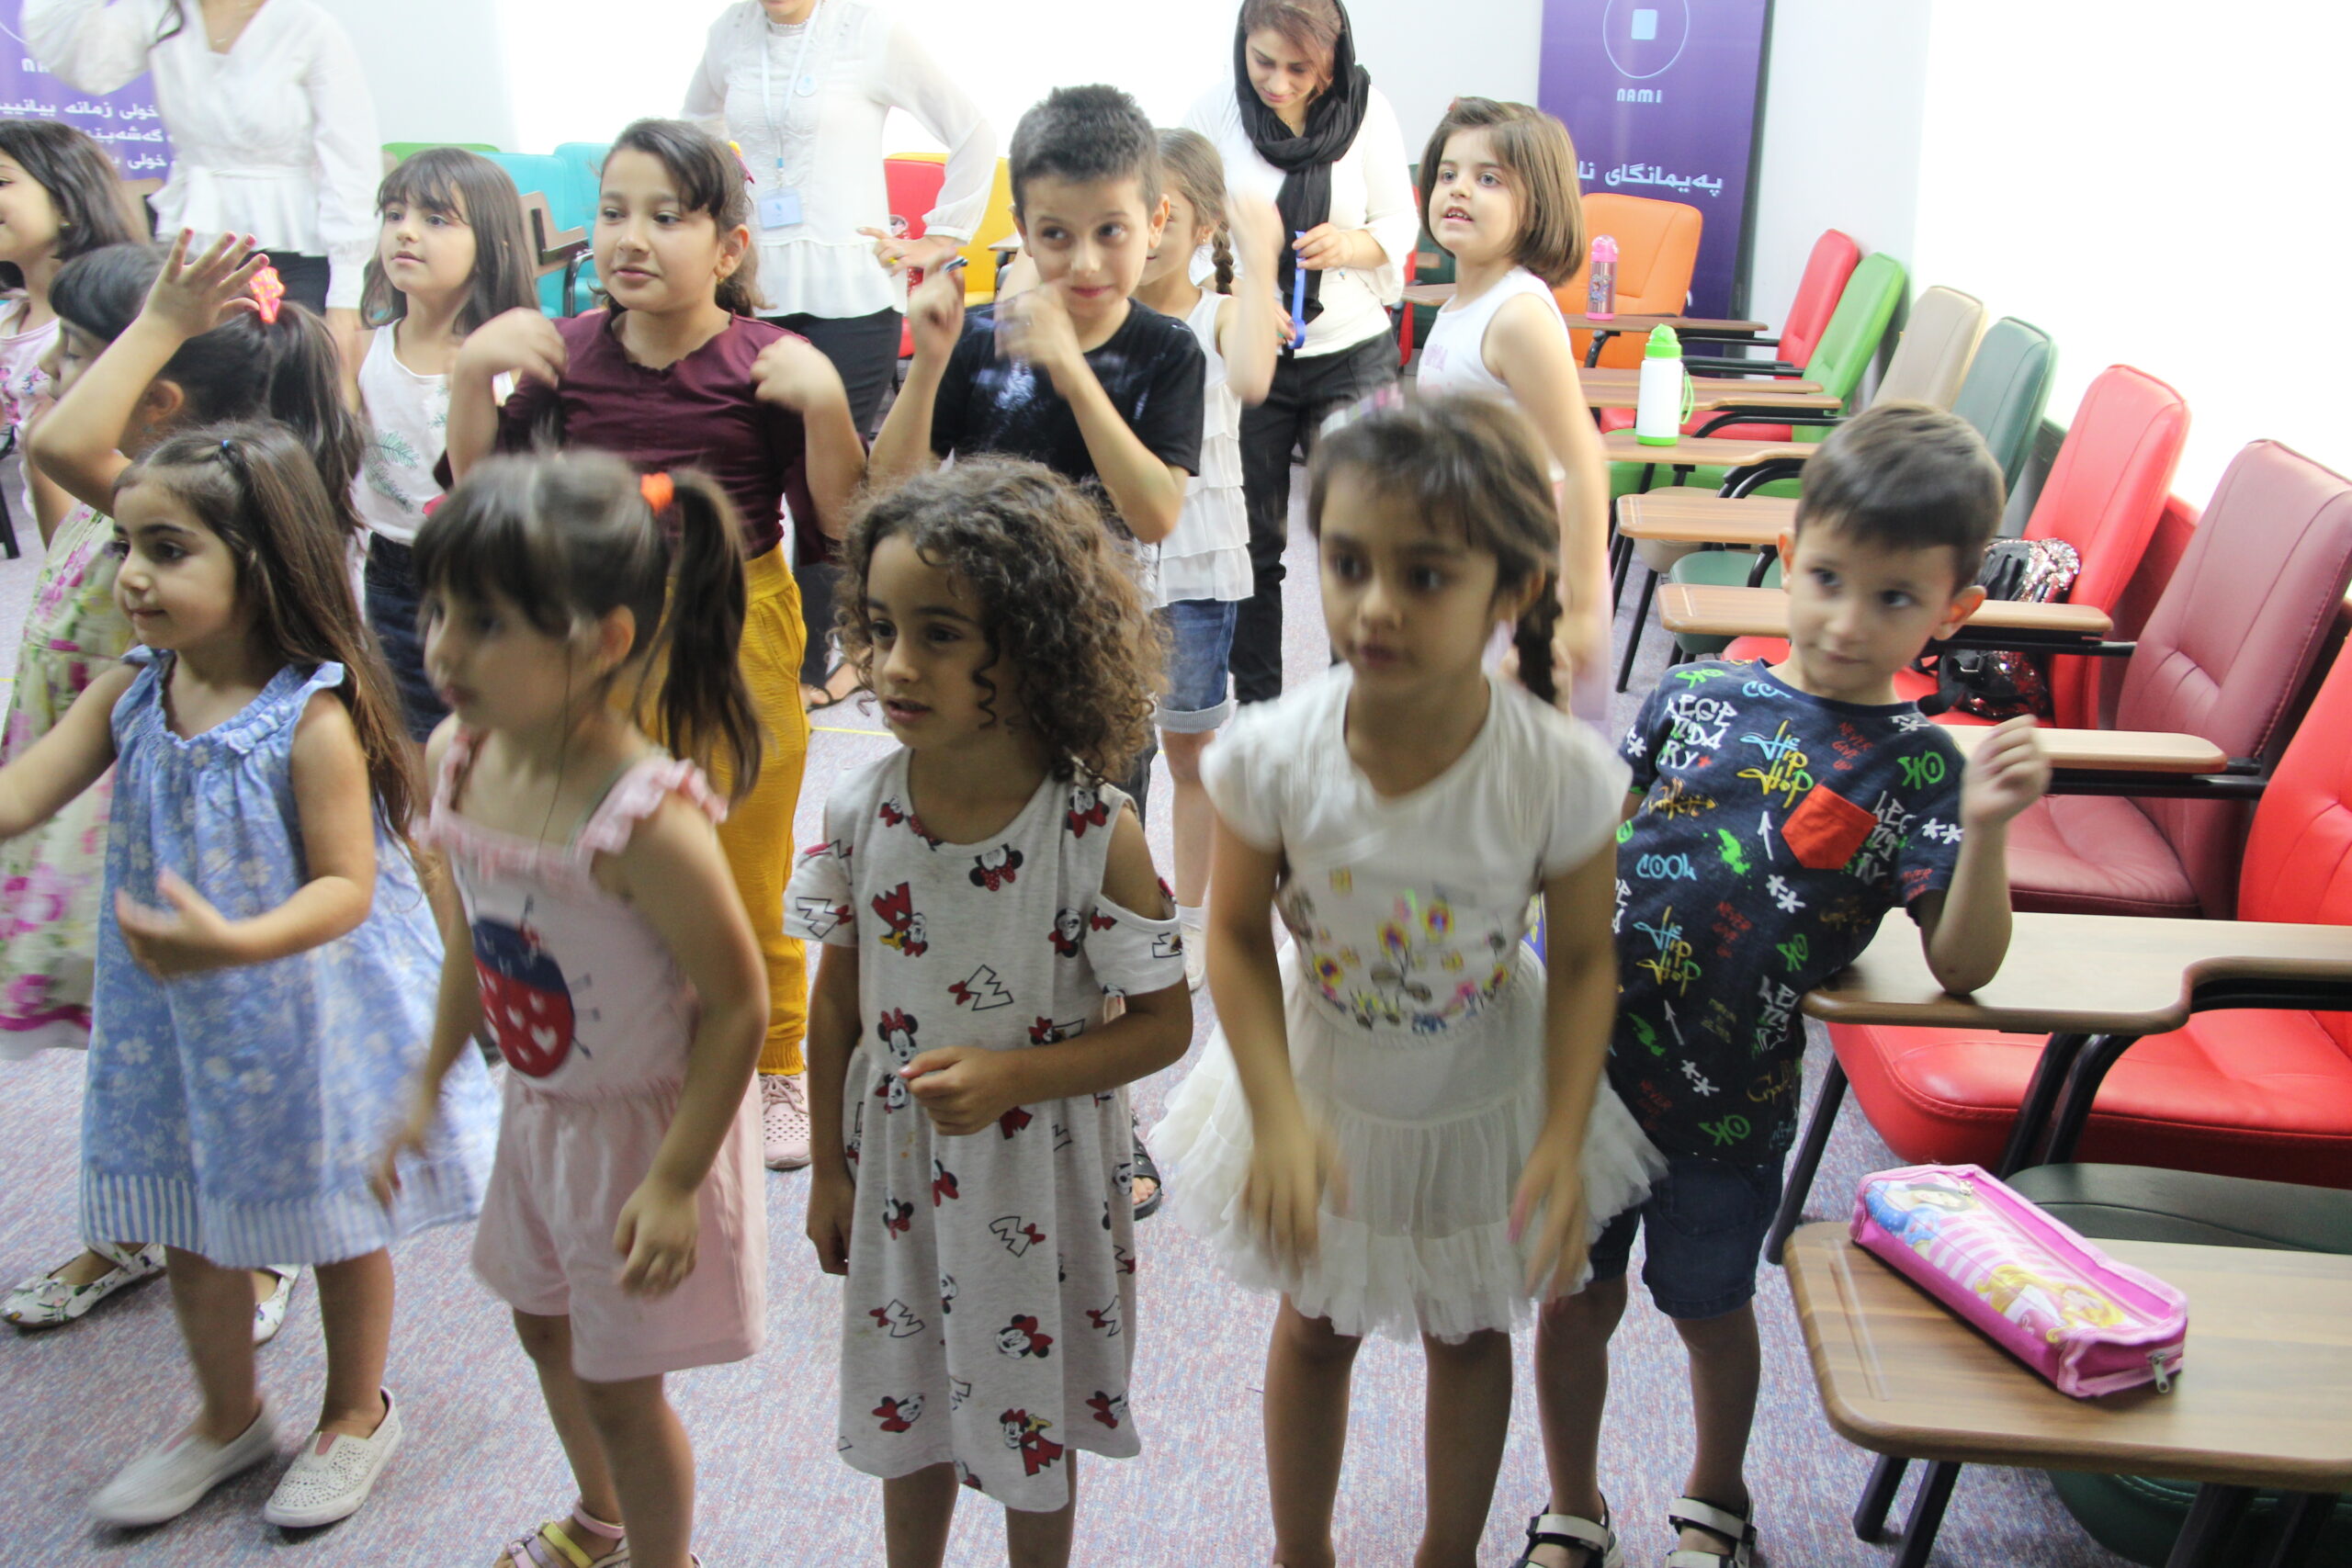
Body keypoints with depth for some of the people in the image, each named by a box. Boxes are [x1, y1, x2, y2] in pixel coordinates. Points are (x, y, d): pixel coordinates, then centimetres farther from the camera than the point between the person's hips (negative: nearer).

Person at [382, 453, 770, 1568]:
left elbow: (737, 1005, -27)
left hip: (645, 1126, -8)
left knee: (620, 1387, 11)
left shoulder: (647, 820, -35)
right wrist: (433, 1079, 13)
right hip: (538, 1111, 8)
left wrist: (675, 1182, -23)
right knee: (544, 1326, 29)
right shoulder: (458, 758, -11)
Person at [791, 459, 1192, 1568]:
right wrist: (829, 1174, 8)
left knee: (1032, 1413, 19)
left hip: (1038, 1178, -3)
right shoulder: (860, 812, -12)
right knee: (907, 1403, 23)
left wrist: (1013, 1073, -25)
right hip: (899, 1167, 3)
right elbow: (836, 1008, 1)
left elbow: (1165, 1023, -13)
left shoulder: (1096, 833, -22)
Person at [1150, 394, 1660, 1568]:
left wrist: (1564, 1141, -21)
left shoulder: (1559, 774, -29)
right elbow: (1238, 937, -15)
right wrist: (1280, 1118, -22)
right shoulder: (1275, 754, -28)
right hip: (1323, 1088, 1)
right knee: (1314, 1324, 23)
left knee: (1467, 1333, 23)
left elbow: (1582, 961, -15)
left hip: (1487, 1099, 0)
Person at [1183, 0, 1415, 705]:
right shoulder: (1215, 113, -4)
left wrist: (1353, 245, -19)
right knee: (1252, 542, 9)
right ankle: (1256, 707, 24)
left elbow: (1400, 222, 3)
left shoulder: (1367, 111, -3)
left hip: (1350, 351, 0)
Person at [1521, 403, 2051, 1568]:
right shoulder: (1695, 695, -3)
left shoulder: (1916, 766, -10)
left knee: (1708, 1304, 18)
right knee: (1574, 1295, 14)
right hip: (1582, 1054, 2)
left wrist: (1986, 829, -31)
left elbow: (1961, 966, -17)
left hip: (1728, 1096, -2)